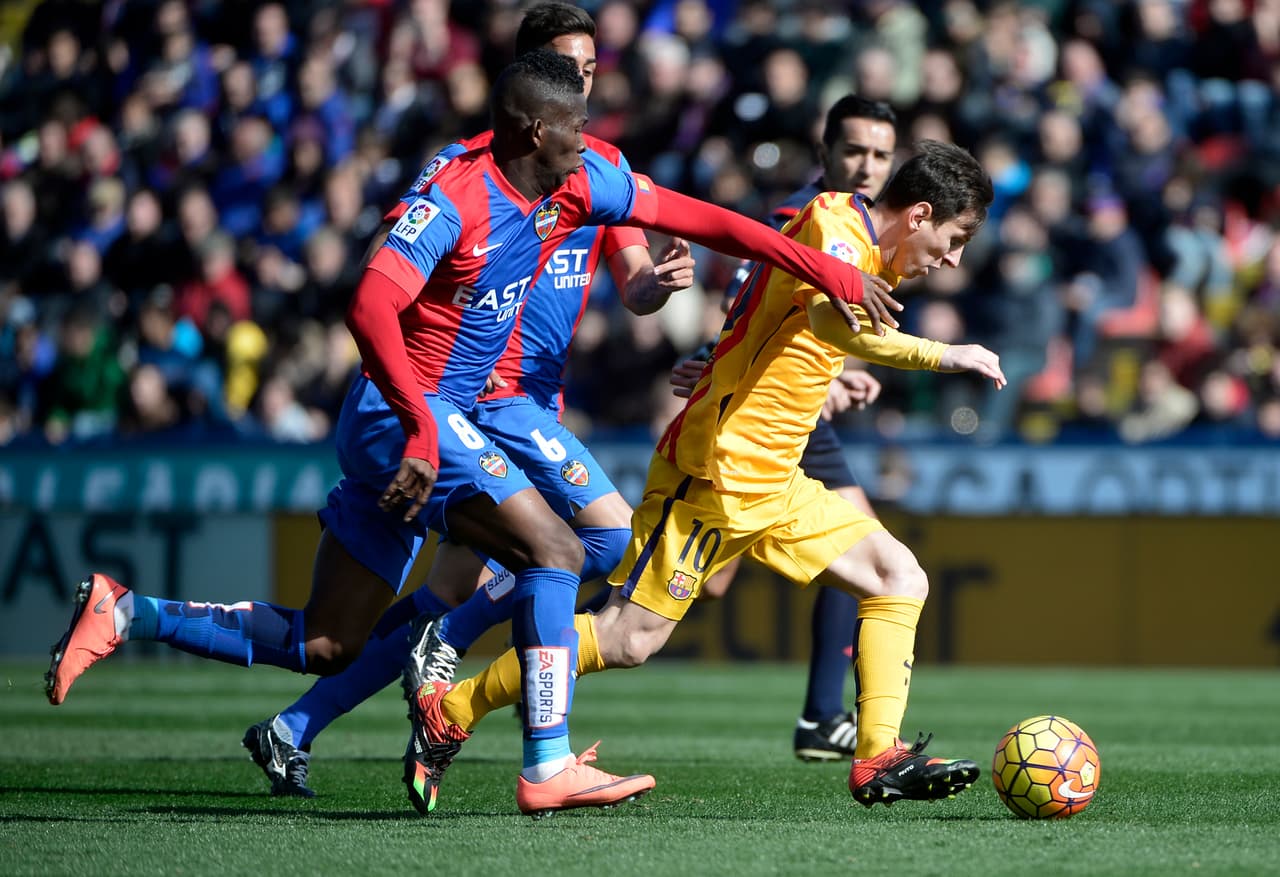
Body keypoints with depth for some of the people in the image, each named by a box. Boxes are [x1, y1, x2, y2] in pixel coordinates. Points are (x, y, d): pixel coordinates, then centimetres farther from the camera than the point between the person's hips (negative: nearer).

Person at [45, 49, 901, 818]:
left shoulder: (575, 184, 3)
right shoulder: (454, 201, -21)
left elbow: (695, 216, 8)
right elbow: (371, 308, -31)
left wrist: (829, 272, 6)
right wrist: (421, 428, -39)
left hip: (424, 422, 9)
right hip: (405, 412, -9)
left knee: (324, 647, 10)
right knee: (553, 549, -17)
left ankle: (126, 613, 14)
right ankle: (549, 769, -16)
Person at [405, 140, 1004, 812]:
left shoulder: (857, 242, 14)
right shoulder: (837, 228, -16)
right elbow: (834, 322, -37)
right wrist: (944, 355, -30)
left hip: (773, 483, 10)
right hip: (717, 475, -10)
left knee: (901, 580, 0)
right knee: (630, 639, -9)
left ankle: (879, 759, -6)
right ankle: (448, 711, 3)